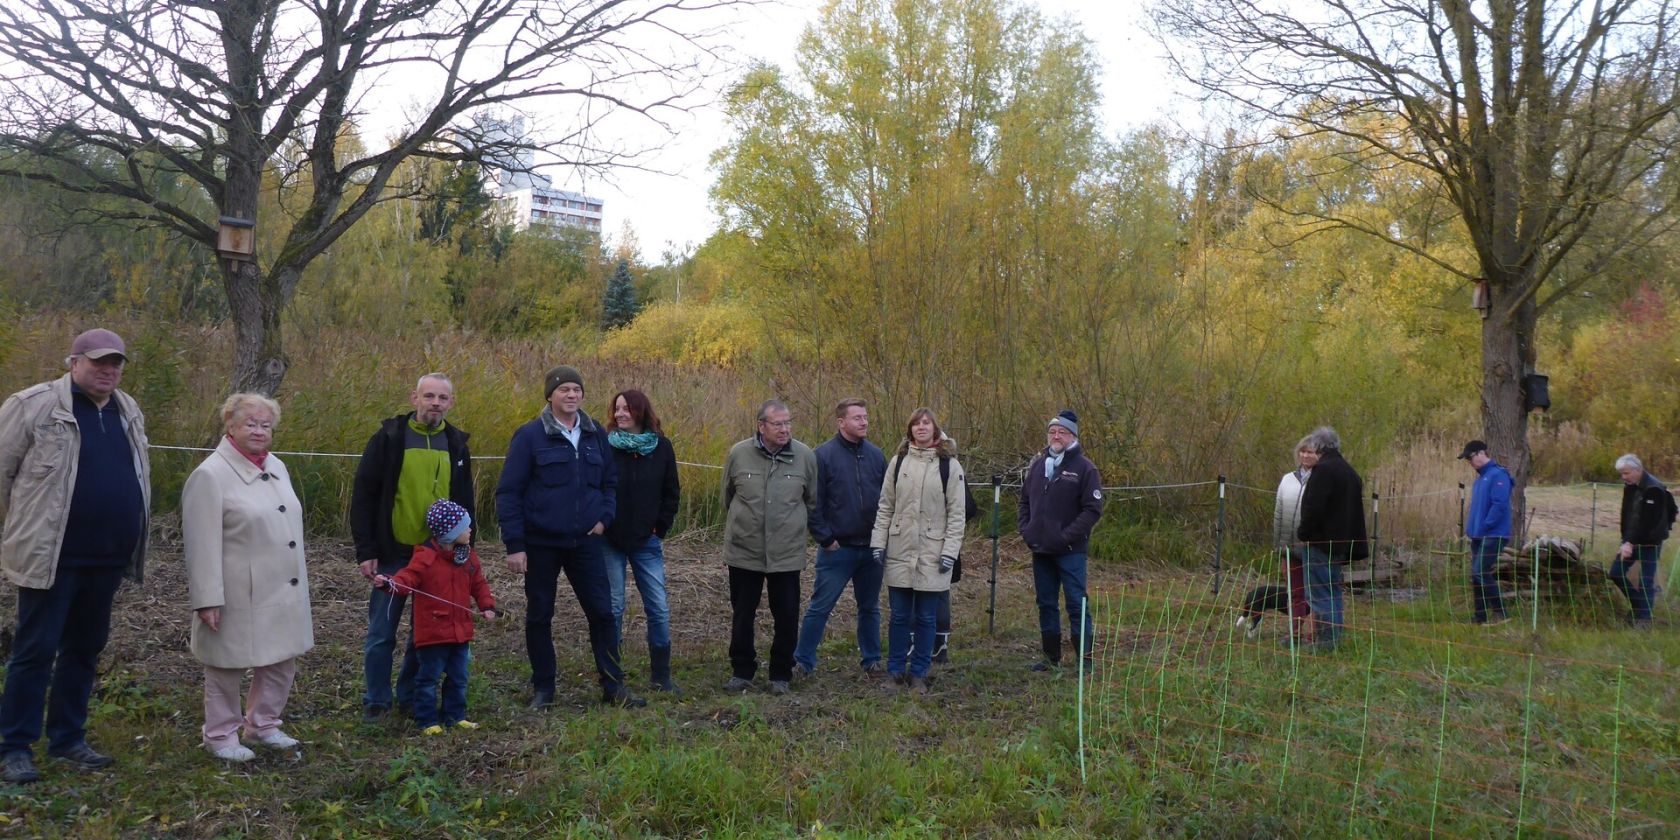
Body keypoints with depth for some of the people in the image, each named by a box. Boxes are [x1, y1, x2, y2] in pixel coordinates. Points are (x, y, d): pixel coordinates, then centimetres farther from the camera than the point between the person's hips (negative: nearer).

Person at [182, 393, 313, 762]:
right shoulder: (211, 475, -13)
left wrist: (299, 582, 17)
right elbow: (203, 544, -16)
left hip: (283, 592, 7)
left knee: (282, 661, 15)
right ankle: (221, 735, 25)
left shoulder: (277, 467, 10)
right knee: (228, 666, 9)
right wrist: (207, 599, -19)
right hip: (239, 596, -7)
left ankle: (262, 724, 32)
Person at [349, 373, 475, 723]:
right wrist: (365, 552, -9)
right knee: (381, 634, 6)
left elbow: (465, 503, 12)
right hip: (393, 555, -3)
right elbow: (363, 496, -4)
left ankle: (412, 696, 26)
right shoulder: (389, 437, -4)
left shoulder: (456, 444, 6)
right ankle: (376, 701, 21)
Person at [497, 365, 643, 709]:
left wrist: (604, 517, -1)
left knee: (602, 612, 3)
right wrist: (514, 544, -12)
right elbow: (508, 492, -7)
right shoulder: (529, 436, -7)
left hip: (585, 541, 3)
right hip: (541, 543, -3)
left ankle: (613, 686, 14)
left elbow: (610, 481, 16)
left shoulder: (596, 434, 5)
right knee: (539, 616, 8)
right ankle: (542, 688, 23)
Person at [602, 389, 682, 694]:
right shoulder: (605, 445, -3)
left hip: (646, 542, 2)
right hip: (610, 541, -1)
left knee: (659, 609, 2)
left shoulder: (662, 447, 1)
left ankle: (661, 676, 14)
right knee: (613, 608, 4)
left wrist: (661, 529, 2)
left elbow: (671, 493, 7)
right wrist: (599, 525, -5)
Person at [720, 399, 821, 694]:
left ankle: (781, 675, 23)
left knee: (787, 618, 6)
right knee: (742, 616, 11)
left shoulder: (805, 456, -4)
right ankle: (742, 672, 26)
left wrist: (822, 535, 8)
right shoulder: (739, 454, -5)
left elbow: (813, 502, 7)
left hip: (788, 553, 0)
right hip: (744, 551, 0)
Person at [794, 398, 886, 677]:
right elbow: (814, 502, -9)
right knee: (820, 607, 1)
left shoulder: (875, 454, 5)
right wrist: (825, 538, -11)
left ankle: (871, 659, 29)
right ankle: (802, 661, 13)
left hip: (872, 548, 5)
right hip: (837, 549, -4)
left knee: (870, 608, 15)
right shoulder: (824, 455, -9)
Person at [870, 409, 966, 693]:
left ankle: (918, 673, 17)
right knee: (899, 615, 8)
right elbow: (885, 506, 8)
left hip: (932, 554, -2)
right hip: (900, 552, 2)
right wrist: (878, 542, 2)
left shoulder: (950, 465, -1)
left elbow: (956, 514, -2)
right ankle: (895, 671, 19)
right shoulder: (898, 461, 6)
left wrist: (950, 551, -8)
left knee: (926, 618, 6)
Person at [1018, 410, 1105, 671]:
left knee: (1077, 603, -4)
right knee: (1046, 604, 12)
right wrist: (1026, 529, 5)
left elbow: (1093, 509, -12)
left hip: (1070, 551, -6)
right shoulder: (1038, 464, 10)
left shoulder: (1084, 467, -7)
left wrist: (1067, 536, -16)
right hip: (1041, 549, 6)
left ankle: (1085, 658, 4)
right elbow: (1025, 501, 19)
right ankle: (1051, 656, 23)